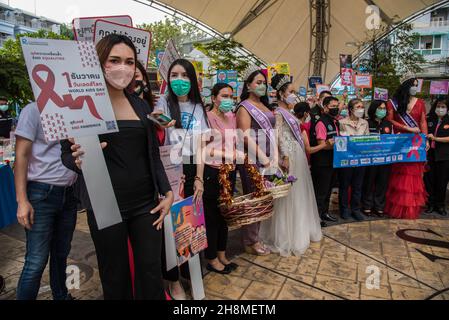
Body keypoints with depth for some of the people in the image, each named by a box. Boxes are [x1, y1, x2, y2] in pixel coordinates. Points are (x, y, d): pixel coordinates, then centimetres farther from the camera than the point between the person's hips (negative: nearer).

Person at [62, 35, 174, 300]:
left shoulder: (141, 105, 8)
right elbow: (66, 154, 0)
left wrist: (167, 193, 5)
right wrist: (79, 161, -23)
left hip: (146, 202, 4)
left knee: (152, 273, 9)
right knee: (116, 277, 10)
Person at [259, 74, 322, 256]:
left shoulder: (288, 112, 17)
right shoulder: (278, 113, -10)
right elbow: (279, 136, -18)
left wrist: (302, 157, 19)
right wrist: (285, 157, -25)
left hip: (298, 156, 9)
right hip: (289, 156, -9)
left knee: (299, 195, 16)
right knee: (289, 198, -2)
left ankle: (300, 231, 31)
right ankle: (288, 237, 10)